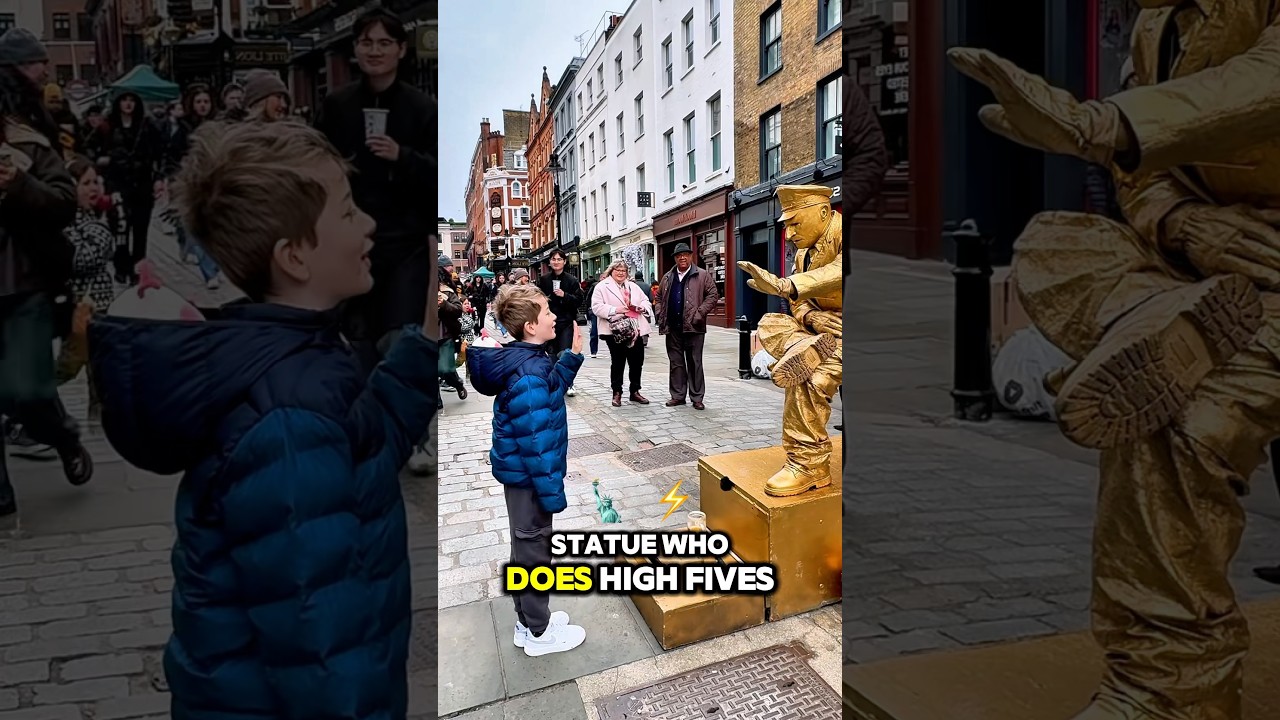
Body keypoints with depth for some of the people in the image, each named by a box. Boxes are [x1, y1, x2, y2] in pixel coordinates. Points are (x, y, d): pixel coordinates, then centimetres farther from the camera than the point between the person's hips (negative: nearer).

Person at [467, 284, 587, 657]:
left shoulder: (525, 360, 1)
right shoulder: (527, 374, -29)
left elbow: (551, 389, 19)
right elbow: (535, 441, -27)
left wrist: (572, 356, 9)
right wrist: (551, 492, -22)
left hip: (520, 469, 10)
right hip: (528, 473, -10)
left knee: (528, 544, 21)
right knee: (534, 547, 6)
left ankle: (529, 619, 37)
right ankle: (539, 633, 23)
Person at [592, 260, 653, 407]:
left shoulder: (634, 287, 18)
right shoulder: (602, 286, 0)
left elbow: (646, 301, 19)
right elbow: (597, 307, -9)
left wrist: (642, 307, -4)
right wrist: (615, 310, -19)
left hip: (636, 331, 5)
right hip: (616, 331, -5)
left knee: (637, 362, 8)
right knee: (617, 363, 2)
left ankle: (635, 392, 21)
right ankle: (617, 393, 13)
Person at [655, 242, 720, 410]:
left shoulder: (702, 275, 0)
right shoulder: (668, 277, 15)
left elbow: (713, 295, -5)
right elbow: (659, 297, 23)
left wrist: (700, 313, -13)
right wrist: (661, 314, 8)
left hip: (693, 327, -4)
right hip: (672, 327, 4)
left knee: (694, 363, 1)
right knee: (676, 363, 9)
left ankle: (696, 398, 7)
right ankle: (677, 395, 16)